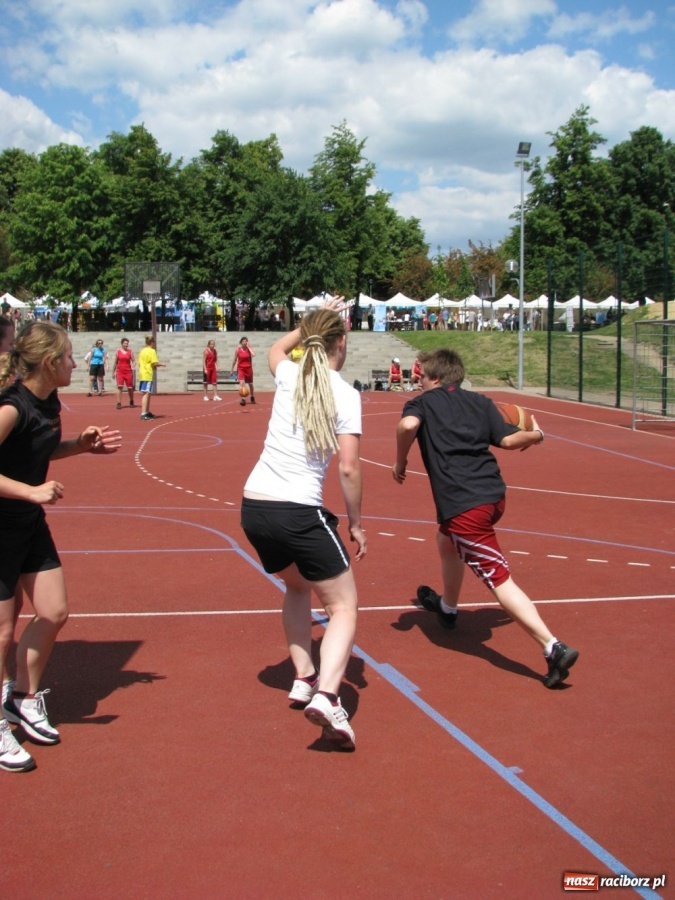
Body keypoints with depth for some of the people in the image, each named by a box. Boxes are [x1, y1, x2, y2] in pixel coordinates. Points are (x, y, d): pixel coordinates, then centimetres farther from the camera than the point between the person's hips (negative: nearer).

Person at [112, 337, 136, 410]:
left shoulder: (130, 352, 2)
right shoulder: (118, 351, 3)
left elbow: (133, 361, 0)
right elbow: (115, 362, 9)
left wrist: (133, 367, -22)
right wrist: (113, 372, 10)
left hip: (128, 371, 1)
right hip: (120, 371, -1)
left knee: (130, 387, 5)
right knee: (120, 387, -13)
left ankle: (131, 402, 26)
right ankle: (119, 403, -12)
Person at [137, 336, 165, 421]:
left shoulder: (142, 351, 15)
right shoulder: (152, 351, -8)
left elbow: (140, 363, 17)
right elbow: (155, 363, -16)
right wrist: (162, 364, 3)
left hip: (142, 374, 8)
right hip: (148, 375, -8)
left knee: (147, 394, 17)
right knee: (146, 394, -11)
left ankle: (147, 412, 25)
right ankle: (143, 413, -16)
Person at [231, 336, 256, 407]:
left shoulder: (249, 348, -4)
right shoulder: (237, 349, -3)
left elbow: (253, 354, -26)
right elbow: (235, 360, 5)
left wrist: (249, 347, -20)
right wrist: (232, 370, 8)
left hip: (248, 368, 1)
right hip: (240, 368, -1)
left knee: (250, 384, 15)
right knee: (241, 382, -19)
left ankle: (252, 397, 39)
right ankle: (243, 399, -23)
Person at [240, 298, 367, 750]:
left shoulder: (289, 376, 8)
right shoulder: (345, 394, -6)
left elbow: (275, 349, 35)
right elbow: (348, 468, -11)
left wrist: (315, 320, 38)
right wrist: (356, 524, 0)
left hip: (254, 506, 6)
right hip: (299, 512, -6)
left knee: (297, 586, 30)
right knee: (344, 606, 4)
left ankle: (303, 678, 28)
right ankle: (325, 695, -16)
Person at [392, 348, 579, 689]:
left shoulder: (422, 402, 7)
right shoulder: (481, 402, 17)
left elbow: (408, 425, -16)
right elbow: (507, 439, 4)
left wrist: (400, 461, -1)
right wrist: (534, 435, 23)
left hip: (464, 505, -7)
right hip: (494, 494, 7)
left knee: (499, 579, -8)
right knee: (446, 540, 33)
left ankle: (554, 648, -17)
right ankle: (448, 607, 55)